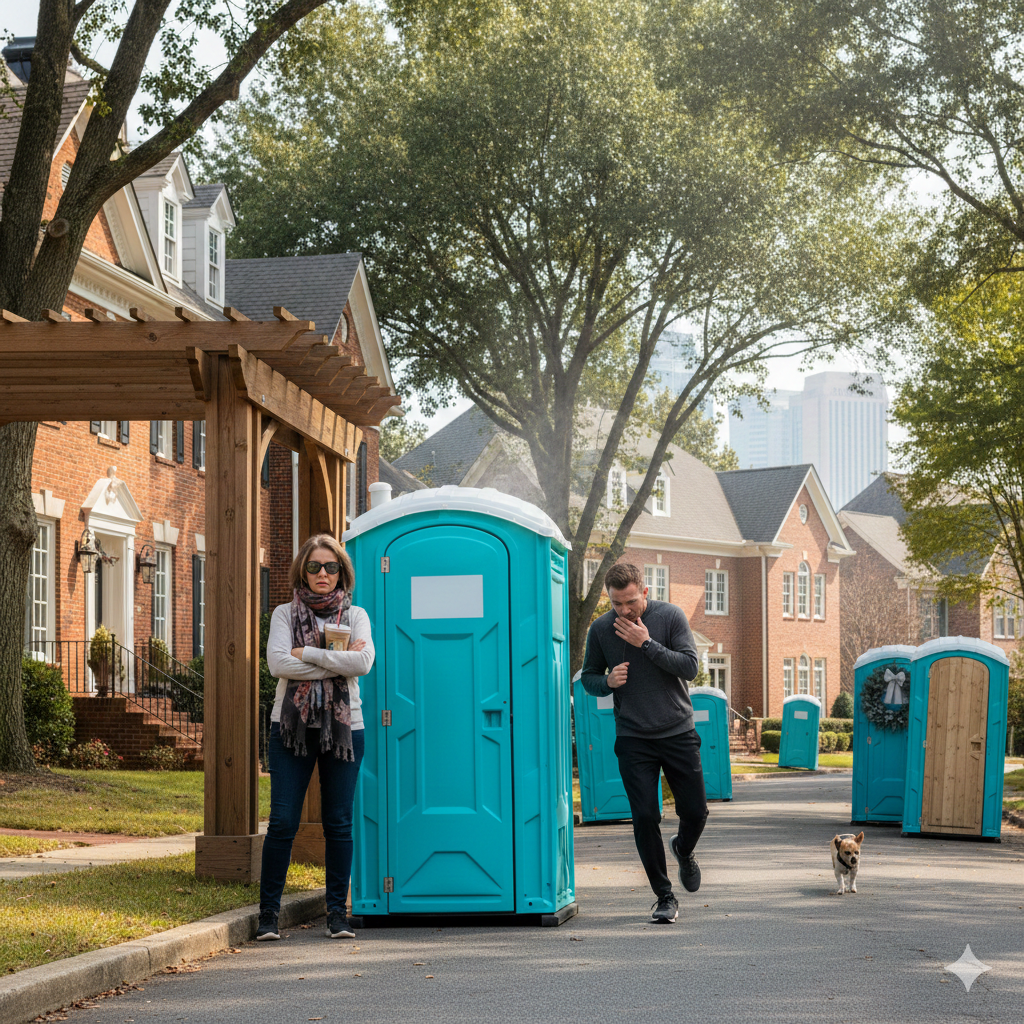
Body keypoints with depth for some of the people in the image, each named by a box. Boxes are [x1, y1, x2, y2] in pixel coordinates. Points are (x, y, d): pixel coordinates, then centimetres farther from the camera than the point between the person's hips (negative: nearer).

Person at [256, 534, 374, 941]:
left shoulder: (355, 615, 10)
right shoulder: (285, 614, 8)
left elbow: (363, 662, -10)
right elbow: (277, 662, -10)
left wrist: (307, 654, -11)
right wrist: (336, 660, -11)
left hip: (343, 727, 1)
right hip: (292, 725, -1)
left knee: (339, 823, 2)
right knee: (282, 822, -5)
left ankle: (338, 911, 10)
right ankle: (269, 912, 1)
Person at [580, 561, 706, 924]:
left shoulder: (670, 616, -5)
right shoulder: (601, 629, -1)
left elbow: (689, 666, -11)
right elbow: (588, 677, 10)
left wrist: (647, 643, -19)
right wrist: (607, 682, -12)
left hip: (678, 732, 0)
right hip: (634, 738, 0)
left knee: (695, 811, 3)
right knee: (645, 817, -6)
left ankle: (683, 850, 38)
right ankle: (664, 896, 6)